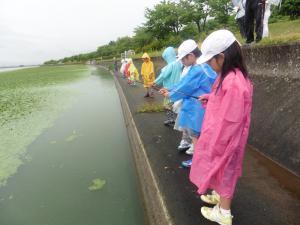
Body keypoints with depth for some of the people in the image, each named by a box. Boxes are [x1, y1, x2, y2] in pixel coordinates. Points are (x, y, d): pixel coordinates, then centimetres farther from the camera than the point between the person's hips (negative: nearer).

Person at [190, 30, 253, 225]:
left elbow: (229, 121, -27)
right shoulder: (229, 76, 1)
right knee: (221, 171, 25)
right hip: (220, 136, 9)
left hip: (224, 140, -9)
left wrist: (215, 146, -18)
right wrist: (209, 98, 3)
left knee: (224, 171, 9)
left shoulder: (234, 82, -30)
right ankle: (219, 196, 49)